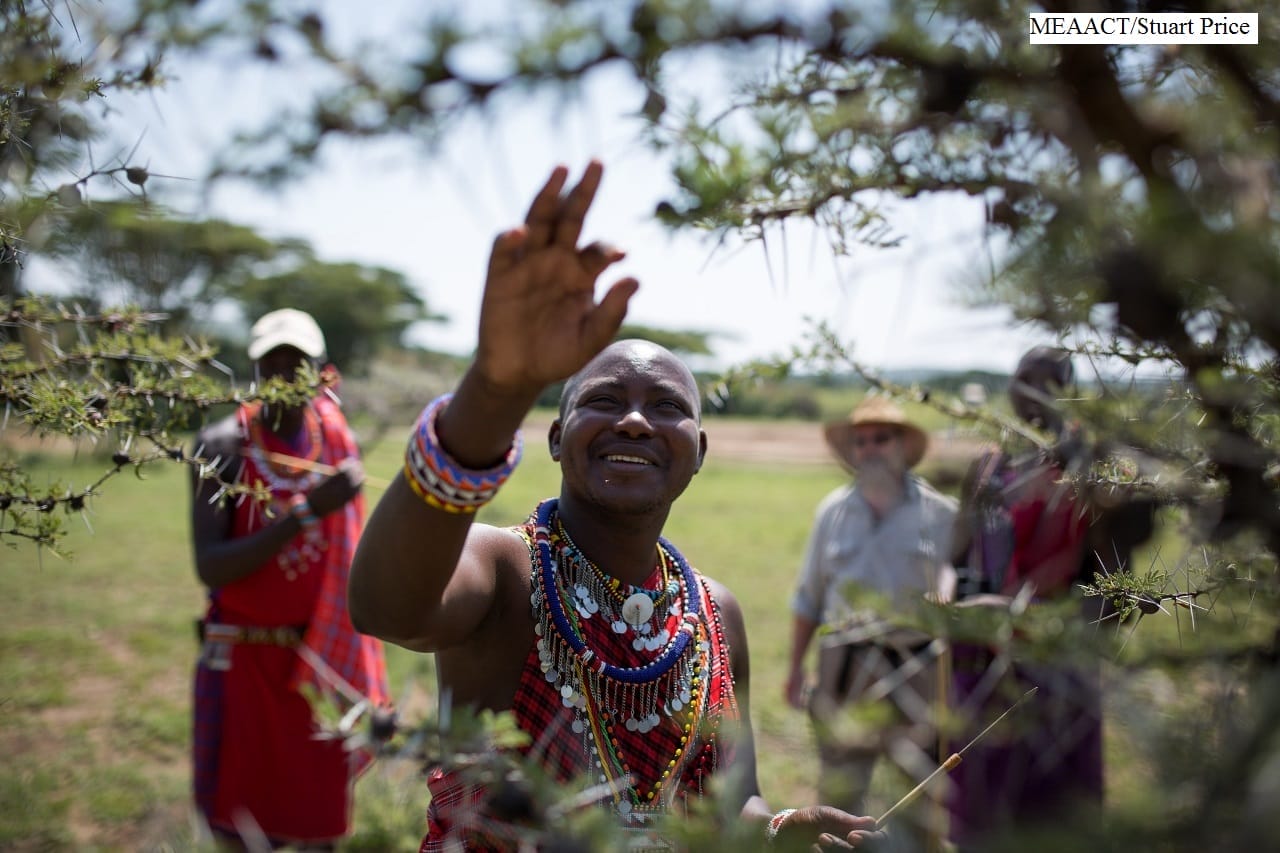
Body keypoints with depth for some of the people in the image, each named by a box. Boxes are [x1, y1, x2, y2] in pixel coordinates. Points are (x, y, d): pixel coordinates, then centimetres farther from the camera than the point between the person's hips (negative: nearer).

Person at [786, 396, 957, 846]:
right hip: (845, 671, 2)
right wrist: (796, 666, 10)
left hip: (918, 668, -1)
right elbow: (809, 597, 13)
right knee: (838, 784, 7)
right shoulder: (832, 510, 6)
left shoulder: (941, 513, -1)